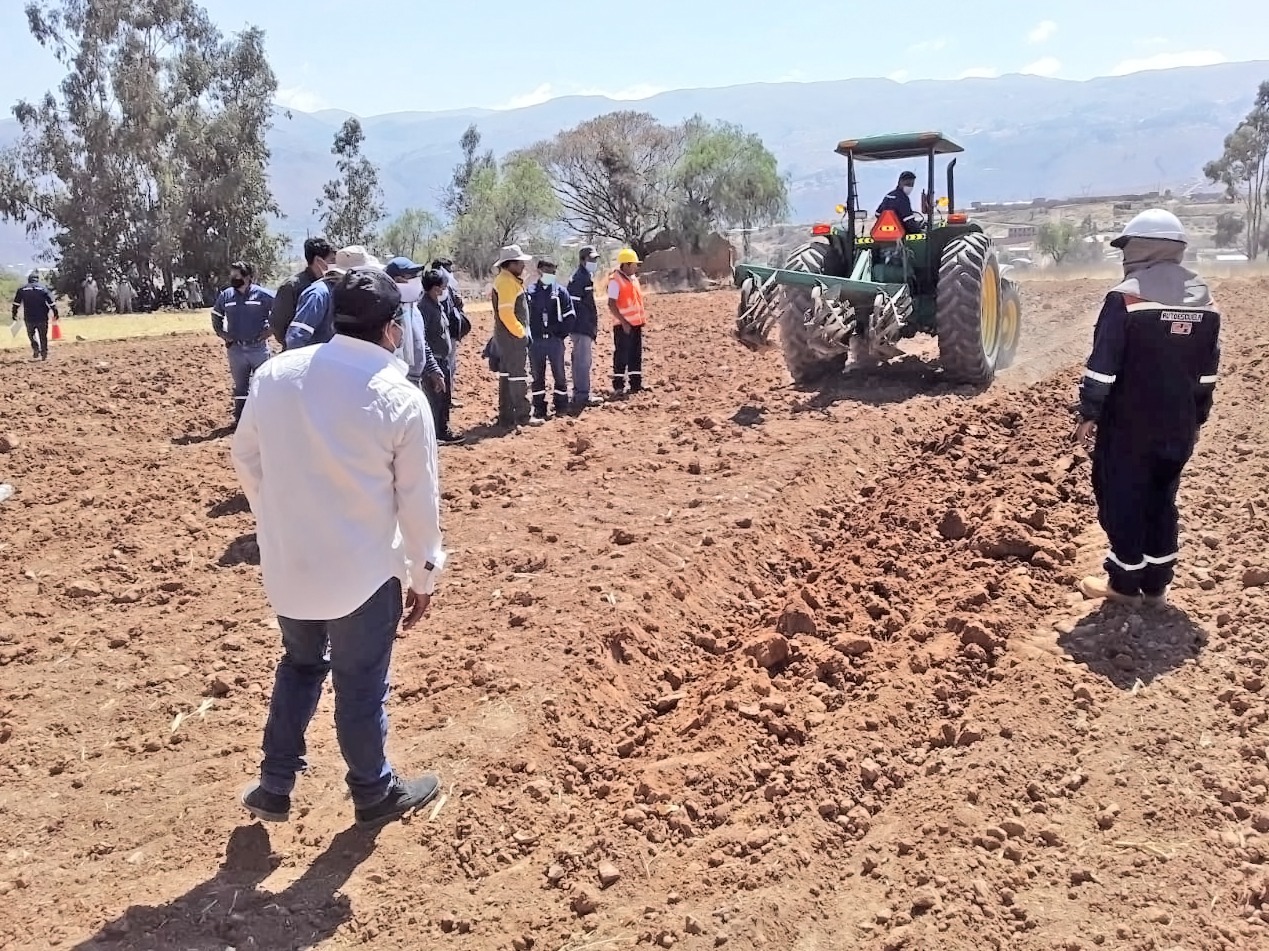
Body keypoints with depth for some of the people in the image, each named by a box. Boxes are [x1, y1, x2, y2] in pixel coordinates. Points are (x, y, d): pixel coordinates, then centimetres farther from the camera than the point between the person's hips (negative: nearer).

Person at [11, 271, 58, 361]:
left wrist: (14, 313, 17)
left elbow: (16, 303, 8)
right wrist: (55, 313, 1)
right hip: (42, 318, -1)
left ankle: (36, 349, 2)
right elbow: (51, 302, -5)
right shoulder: (43, 288, -2)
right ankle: (44, 354, 13)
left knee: (31, 334, 20)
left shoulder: (22, 289, 4)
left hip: (29, 318, 1)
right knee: (43, 337, 11)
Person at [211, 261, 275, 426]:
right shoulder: (226, 296, 3)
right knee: (240, 386, 11)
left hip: (259, 348, -3)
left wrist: (268, 331, -5)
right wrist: (223, 334, 9)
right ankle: (239, 418, 18)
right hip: (236, 349, 3)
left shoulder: (262, 295, -8)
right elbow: (216, 317, 20)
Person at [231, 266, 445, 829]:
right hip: (364, 570, -4)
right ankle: (375, 794, 34)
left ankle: (274, 785, 34)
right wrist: (423, 577, 3)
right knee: (361, 685, 14)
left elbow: (245, 458, 7)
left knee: (300, 663, 27)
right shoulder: (402, 399, -16)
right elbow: (418, 500, -10)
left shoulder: (276, 373, -5)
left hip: (287, 562, 4)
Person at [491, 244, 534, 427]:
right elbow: (506, 313, -25)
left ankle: (506, 415, 18)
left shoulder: (503, 280, 14)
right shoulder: (508, 282, -17)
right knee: (519, 376, -6)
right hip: (513, 336, -10)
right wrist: (520, 332, -16)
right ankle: (522, 417, -3)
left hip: (505, 336, 10)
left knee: (506, 375, 12)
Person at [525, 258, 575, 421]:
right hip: (535, 341, 0)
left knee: (559, 374, 3)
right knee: (537, 375, 7)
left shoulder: (560, 291, 2)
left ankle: (560, 406, 14)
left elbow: (569, 316, 3)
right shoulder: (529, 291, 2)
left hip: (555, 340, 0)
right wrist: (527, 336, 0)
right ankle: (539, 408, 15)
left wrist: (561, 334, -2)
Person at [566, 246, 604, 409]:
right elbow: (573, 304, -20)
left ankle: (580, 394, 23)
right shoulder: (579, 279, -14)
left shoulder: (587, 278, 17)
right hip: (581, 328, -11)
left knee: (582, 361, 15)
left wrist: (593, 328, 21)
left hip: (585, 328, 11)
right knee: (583, 361, -9)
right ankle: (582, 396, -6)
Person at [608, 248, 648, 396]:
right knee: (621, 356, -3)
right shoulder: (615, 280, -12)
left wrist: (642, 317, 12)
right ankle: (618, 387, 2)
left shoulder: (633, 278, 13)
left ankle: (636, 384, 19)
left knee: (636, 355, 12)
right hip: (623, 325, -8)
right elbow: (611, 304, -17)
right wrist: (623, 322, -20)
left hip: (636, 323, 8)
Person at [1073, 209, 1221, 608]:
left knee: (1122, 502, 6)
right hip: (1177, 429, 6)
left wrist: (1088, 415, -7)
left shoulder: (1126, 297, -15)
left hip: (1128, 427, -6)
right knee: (1162, 502, 15)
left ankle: (1124, 584, 15)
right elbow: (1208, 373, 12)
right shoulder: (1205, 300, 6)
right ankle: (1155, 585, 22)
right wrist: (1197, 419, 20)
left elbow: (1102, 368, -16)